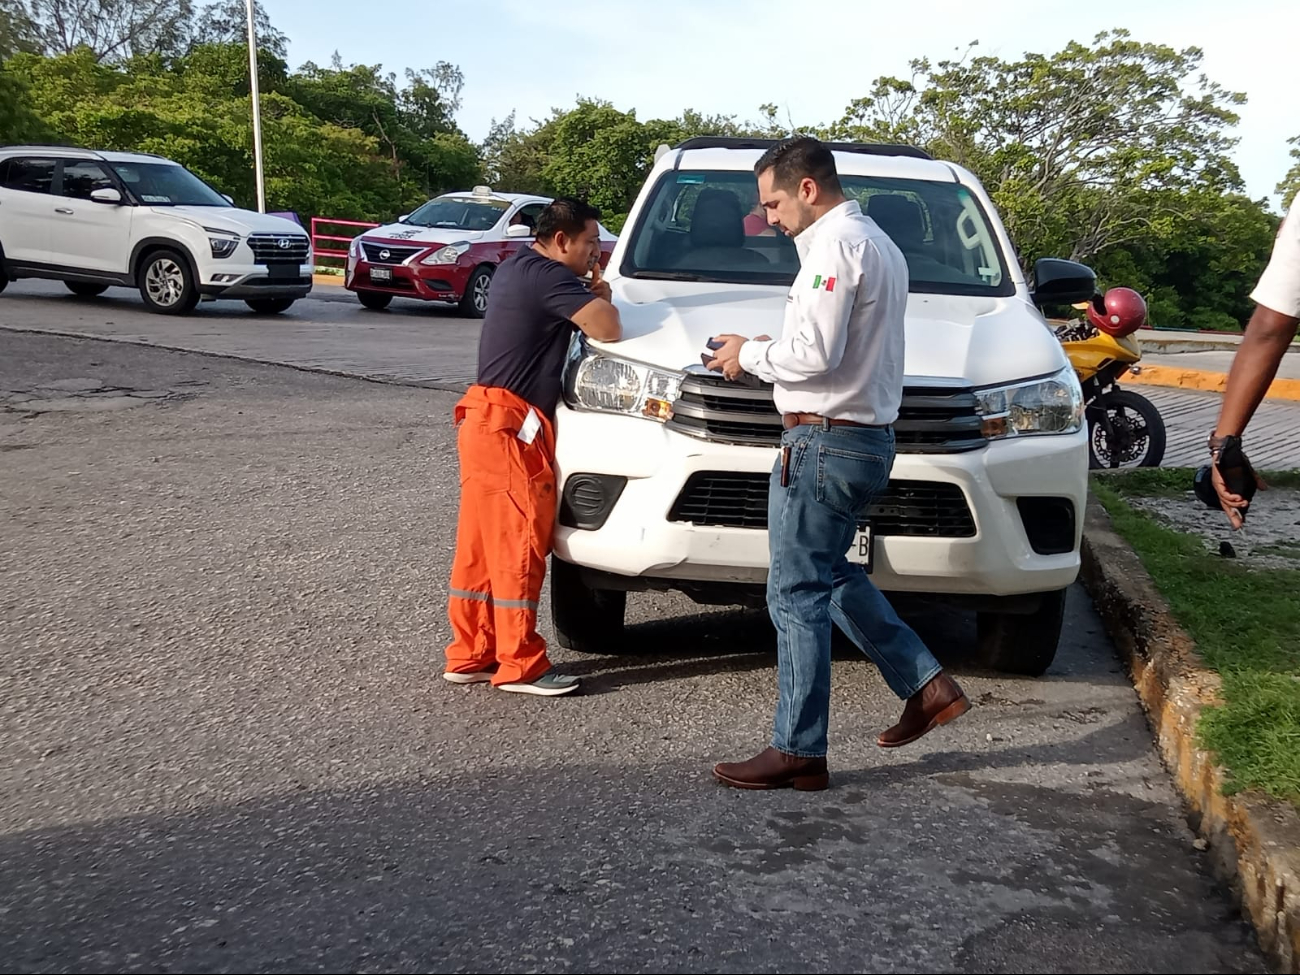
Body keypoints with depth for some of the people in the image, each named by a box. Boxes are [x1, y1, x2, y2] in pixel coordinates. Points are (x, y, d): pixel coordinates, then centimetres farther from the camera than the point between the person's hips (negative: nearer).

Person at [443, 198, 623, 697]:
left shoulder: (515, 268, 17)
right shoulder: (549, 276, -14)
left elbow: (557, 313, 23)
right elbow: (608, 329, -19)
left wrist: (590, 293, 5)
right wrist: (600, 296, 2)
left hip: (485, 419, 10)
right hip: (509, 426, -10)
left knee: (480, 547, 12)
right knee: (518, 546, -5)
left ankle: (470, 655, 19)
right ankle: (520, 665, 2)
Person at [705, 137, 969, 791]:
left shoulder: (836, 245, -13)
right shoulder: (877, 243, 20)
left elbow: (816, 354, -22)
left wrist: (749, 355, -5)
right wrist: (768, 351, 11)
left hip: (824, 442, -11)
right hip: (869, 439, 11)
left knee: (797, 595, -4)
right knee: (829, 575, 22)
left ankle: (797, 753, 3)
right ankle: (927, 686, 21)